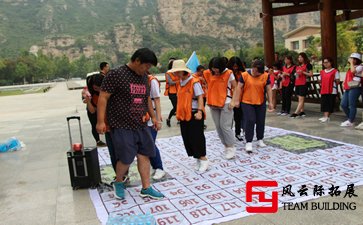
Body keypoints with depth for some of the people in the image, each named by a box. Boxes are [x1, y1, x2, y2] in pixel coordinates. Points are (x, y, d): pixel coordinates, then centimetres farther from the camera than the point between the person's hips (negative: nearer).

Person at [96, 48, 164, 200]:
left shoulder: (144, 77, 11)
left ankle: (146, 188, 18)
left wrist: (153, 117, 20)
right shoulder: (116, 75, -12)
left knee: (144, 155, 7)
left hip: (140, 125, 7)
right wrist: (100, 122, -16)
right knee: (126, 158, -4)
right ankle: (118, 183, 25)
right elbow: (103, 97, -13)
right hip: (122, 126, -7)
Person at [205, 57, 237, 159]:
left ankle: (231, 147, 6)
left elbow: (235, 88, -3)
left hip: (225, 103, -5)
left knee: (225, 126, -7)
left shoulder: (228, 74, -7)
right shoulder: (209, 74, 4)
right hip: (213, 103, 5)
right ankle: (226, 146, 22)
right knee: (218, 126, 9)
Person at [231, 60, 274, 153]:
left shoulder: (266, 76, -3)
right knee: (250, 121, -9)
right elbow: (239, 88, -6)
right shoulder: (245, 75, -8)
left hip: (261, 103, 3)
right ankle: (248, 142, -3)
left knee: (261, 122, 10)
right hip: (247, 102, -3)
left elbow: (268, 89, 2)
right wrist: (236, 100, -9)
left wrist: (270, 102, 1)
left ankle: (260, 140, 29)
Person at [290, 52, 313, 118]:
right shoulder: (297, 66, 18)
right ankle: (302, 112, 15)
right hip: (297, 84, 8)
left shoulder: (307, 65, -2)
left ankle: (296, 113, -17)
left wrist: (303, 72, -14)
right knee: (300, 99, 10)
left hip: (303, 84, -8)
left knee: (301, 99, -9)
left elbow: (311, 74, -8)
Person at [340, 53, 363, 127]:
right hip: (348, 89, 9)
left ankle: (350, 122, 0)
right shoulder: (351, 68, 23)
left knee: (352, 105, -6)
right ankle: (350, 119, 19)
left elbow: (353, 71, -23)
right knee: (343, 104, 6)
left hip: (355, 88, -9)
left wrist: (351, 62, -12)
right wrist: (345, 85, 18)